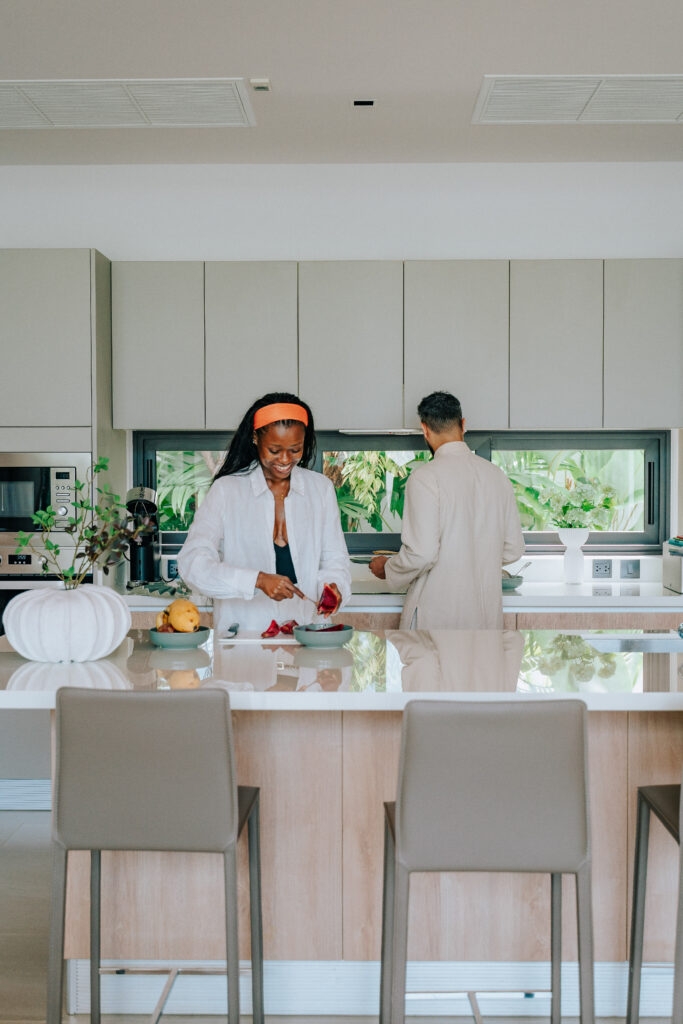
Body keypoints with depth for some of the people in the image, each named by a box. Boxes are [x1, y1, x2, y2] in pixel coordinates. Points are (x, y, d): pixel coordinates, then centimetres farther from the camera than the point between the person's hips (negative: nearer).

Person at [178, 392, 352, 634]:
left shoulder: (321, 488, 12)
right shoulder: (227, 490, 1)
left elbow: (335, 559, 14)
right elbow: (192, 563, -9)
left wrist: (333, 586, -9)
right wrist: (258, 580, -21)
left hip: (304, 633, 3)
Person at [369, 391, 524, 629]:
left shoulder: (425, 477, -12)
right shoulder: (497, 475, 7)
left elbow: (421, 553, -18)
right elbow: (513, 550, 11)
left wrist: (387, 568, 1)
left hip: (436, 616, -6)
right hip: (488, 615, 6)